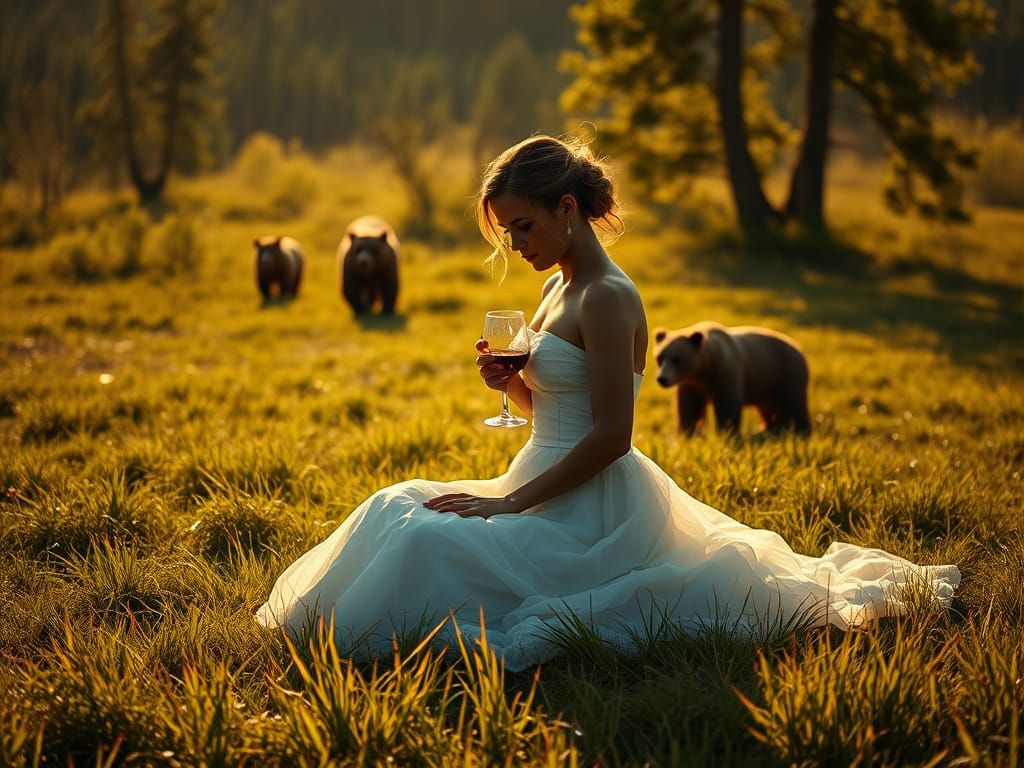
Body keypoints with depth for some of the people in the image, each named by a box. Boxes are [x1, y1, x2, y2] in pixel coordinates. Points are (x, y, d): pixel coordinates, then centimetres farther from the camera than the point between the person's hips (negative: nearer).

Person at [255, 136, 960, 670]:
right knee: (399, 507, 5)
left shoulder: (608, 298, -17)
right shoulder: (558, 287, 13)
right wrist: (510, 382, 0)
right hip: (552, 485, 11)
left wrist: (510, 503, -19)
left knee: (426, 543, -26)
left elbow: (611, 435, -22)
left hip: (591, 506, -11)